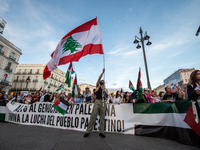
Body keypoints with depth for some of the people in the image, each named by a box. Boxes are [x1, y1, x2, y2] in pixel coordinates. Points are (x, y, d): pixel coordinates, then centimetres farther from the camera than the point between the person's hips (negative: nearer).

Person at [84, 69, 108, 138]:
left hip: (103, 102, 3)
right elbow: (99, 78, 1)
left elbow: (107, 95, 7)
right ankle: (88, 131, 3)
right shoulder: (97, 86, 15)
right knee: (93, 116, -7)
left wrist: (105, 91, -13)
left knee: (102, 118, 3)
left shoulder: (105, 89, 23)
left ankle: (101, 132, 11)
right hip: (97, 102, -3)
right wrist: (103, 72, -4)